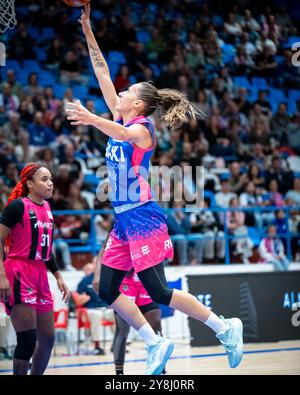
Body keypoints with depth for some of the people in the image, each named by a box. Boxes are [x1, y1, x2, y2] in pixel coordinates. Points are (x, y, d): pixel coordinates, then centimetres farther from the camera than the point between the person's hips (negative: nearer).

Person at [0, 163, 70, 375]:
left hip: (40, 274, 8)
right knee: (28, 339, -12)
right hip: (19, 275, -8)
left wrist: (58, 276, 18)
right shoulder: (18, 206, -9)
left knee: (48, 338, 9)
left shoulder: (46, 207, 14)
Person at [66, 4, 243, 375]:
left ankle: (225, 327, 3)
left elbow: (123, 134, -36)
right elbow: (102, 74, 11)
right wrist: (88, 31, 7)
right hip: (124, 222, 9)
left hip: (143, 219, -9)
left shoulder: (142, 127, -10)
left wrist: (91, 119, -53)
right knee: (107, 289, 3)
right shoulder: (121, 120, 12)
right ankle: (155, 344, 10)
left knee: (159, 293, -9)